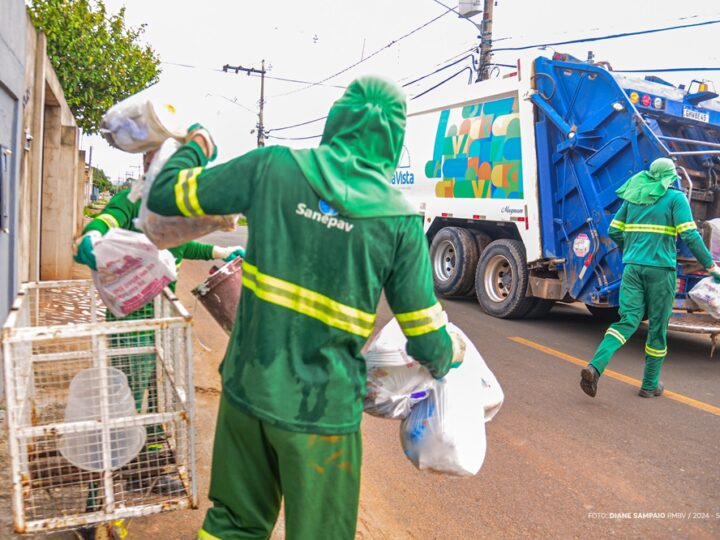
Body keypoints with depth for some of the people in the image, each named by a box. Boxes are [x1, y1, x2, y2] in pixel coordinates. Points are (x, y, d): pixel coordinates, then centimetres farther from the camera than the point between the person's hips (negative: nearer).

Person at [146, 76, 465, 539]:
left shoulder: (273, 167, -7)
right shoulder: (400, 218, -9)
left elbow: (165, 195, 1)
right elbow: (426, 340, -5)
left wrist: (196, 147, 21)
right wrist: (450, 355, 19)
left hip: (247, 387, 3)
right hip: (321, 410, -2)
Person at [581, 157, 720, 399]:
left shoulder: (633, 196, 13)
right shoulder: (676, 198, -1)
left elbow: (614, 231, 14)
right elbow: (690, 235, -11)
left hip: (632, 267, 4)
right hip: (661, 269, -4)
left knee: (627, 321, 2)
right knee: (657, 327, 8)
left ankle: (594, 367, -19)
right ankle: (650, 384, 18)